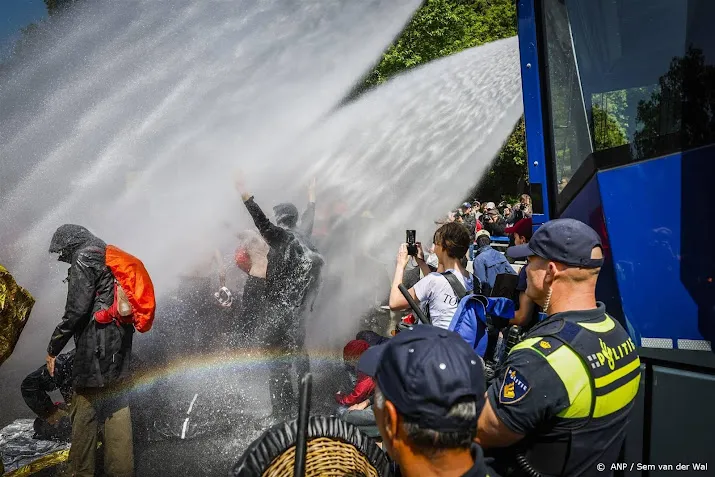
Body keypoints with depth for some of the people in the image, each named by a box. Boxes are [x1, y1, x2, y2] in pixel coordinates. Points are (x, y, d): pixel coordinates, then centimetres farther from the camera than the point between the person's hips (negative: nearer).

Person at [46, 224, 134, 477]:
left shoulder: (84, 257, -6)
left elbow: (77, 309, -14)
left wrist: (53, 348, -6)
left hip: (96, 347, -9)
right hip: (121, 343, 9)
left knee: (84, 414, 0)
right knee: (118, 409, 13)